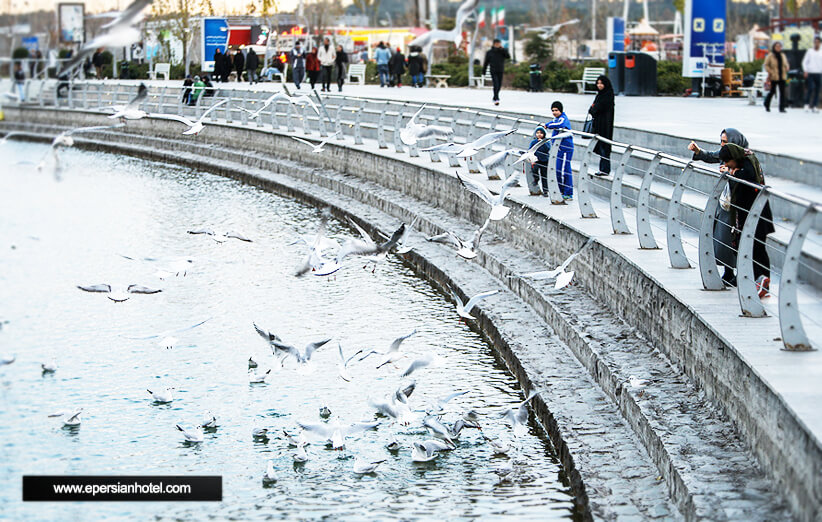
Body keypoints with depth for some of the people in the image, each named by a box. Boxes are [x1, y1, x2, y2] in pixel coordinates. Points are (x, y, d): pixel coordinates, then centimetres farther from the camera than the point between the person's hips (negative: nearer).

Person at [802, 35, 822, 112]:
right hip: (810, 73, -2)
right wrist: (805, 71, -5)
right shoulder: (809, 51, 6)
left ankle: (814, 106, 6)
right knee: (810, 88, -14)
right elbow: (804, 62, 7)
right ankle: (807, 104, -5)